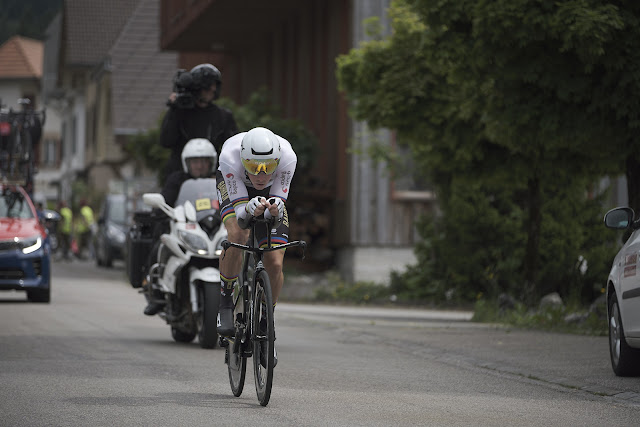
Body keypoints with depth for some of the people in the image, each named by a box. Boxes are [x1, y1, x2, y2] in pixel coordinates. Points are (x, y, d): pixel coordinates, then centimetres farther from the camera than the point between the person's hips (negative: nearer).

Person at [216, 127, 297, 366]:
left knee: (275, 263, -12)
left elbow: (279, 204, -31)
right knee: (237, 235, -32)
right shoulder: (230, 156, -40)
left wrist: (274, 211, -54)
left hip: (270, 193, 2)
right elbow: (239, 213, -37)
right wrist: (251, 210, -59)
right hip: (233, 185, -2)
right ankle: (225, 302, -11)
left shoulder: (287, 157, -38)